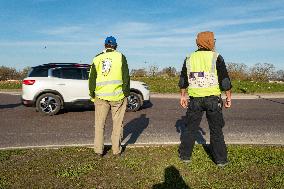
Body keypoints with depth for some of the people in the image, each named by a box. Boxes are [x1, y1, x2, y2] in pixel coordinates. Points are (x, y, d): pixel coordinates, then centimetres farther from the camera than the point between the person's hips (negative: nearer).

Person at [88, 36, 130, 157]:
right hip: (117, 96, -2)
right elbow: (126, 77, -3)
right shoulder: (120, 57, 1)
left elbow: (91, 79, 9)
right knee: (117, 124, 9)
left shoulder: (97, 59, 8)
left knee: (99, 124, 13)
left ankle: (98, 150, 19)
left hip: (101, 96, 2)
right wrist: (126, 93, 2)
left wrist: (92, 94, 16)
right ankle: (116, 150, 17)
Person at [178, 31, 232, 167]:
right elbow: (225, 80, -6)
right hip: (212, 99, -2)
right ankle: (220, 159, 19)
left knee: (190, 128, 13)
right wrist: (229, 97, 3)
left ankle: (185, 155, 22)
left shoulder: (189, 59, 6)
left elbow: (183, 80, 10)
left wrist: (182, 96, 18)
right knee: (216, 130, 9)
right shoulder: (216, 57, -5)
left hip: (195, 99, 3)